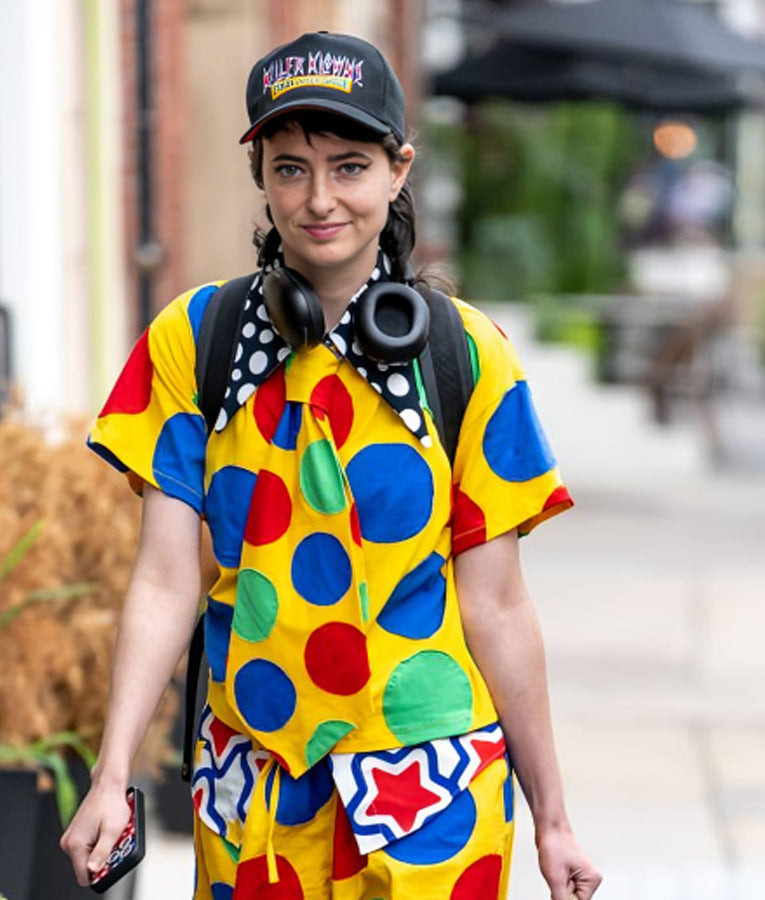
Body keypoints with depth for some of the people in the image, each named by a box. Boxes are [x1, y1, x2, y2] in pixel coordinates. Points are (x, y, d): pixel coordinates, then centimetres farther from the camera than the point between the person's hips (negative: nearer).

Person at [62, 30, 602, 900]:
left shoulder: (466, 355, -4)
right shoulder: (193, 340, -2)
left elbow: (495, 605, -2)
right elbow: (165, 578, -5)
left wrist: (551, 818, -1)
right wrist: (110, 779, -13)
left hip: (428, 778, -1)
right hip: (249, 784, 1)